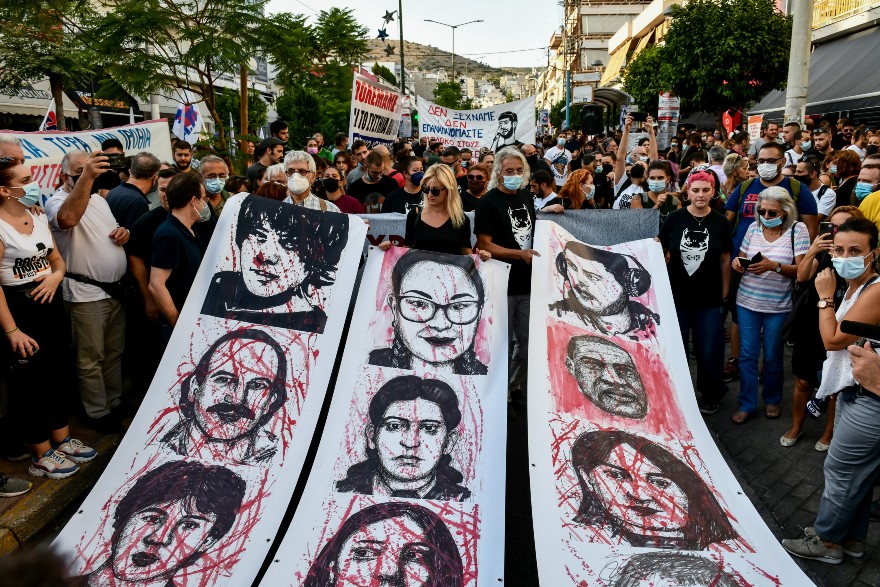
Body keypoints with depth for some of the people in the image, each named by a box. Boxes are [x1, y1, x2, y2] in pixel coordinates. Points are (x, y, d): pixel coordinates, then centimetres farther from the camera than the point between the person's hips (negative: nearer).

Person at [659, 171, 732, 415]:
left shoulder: (720, 222, -2)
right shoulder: (674, 218, -5)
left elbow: (725, 260, 4)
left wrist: (725, 292, 4)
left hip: (709, 298, 0)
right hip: (677, 295, 0)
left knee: (709, 350, 6)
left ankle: (711, 395, 29)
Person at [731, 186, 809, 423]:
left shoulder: (797, 230, -6)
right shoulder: (754, 228, 3)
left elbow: (800, 270, -11)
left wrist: (774, 266, -28)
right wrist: (737, 262, -11)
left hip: (778, 306, -2)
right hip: (747, 302, 3)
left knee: (772, 357, 10)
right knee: (747, 355, 6)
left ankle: (772, 400, 32)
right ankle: (747, 404, 18)